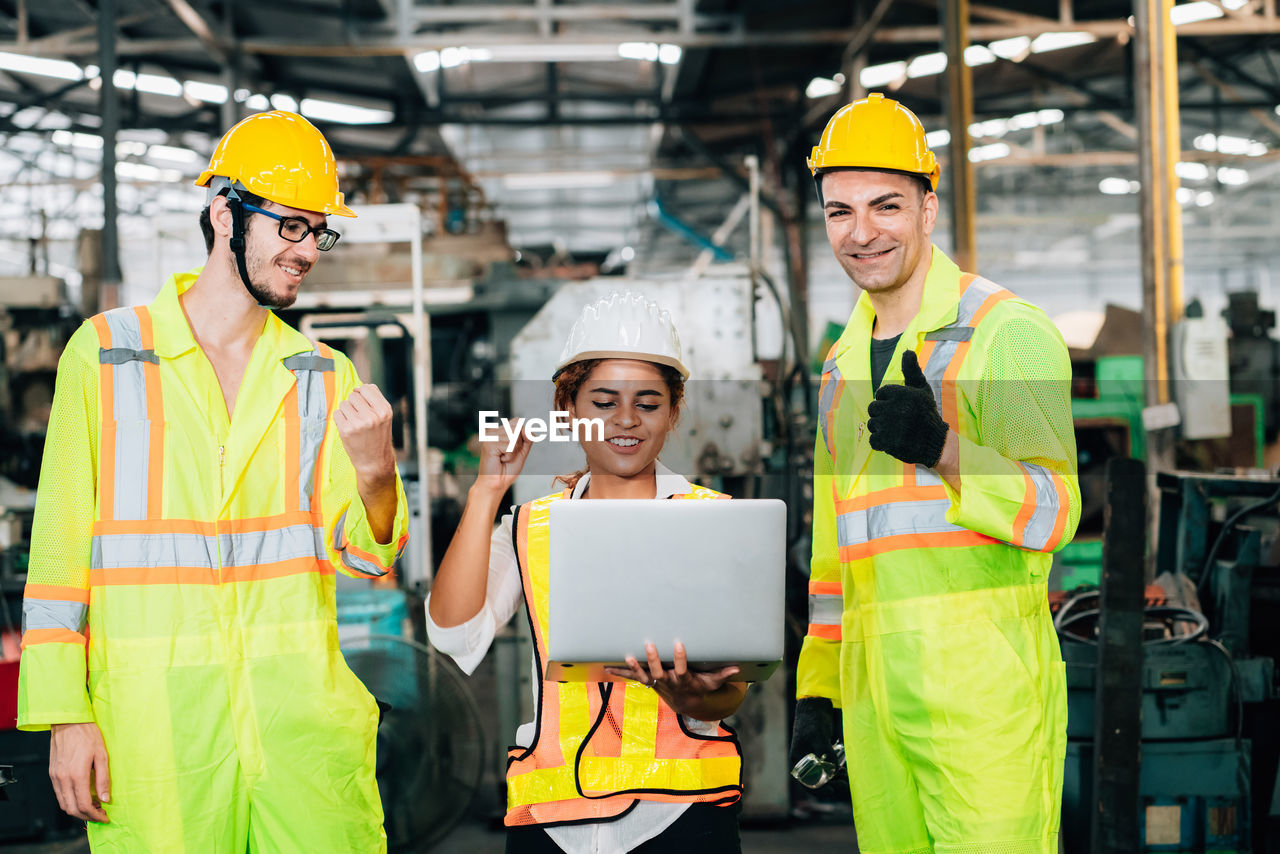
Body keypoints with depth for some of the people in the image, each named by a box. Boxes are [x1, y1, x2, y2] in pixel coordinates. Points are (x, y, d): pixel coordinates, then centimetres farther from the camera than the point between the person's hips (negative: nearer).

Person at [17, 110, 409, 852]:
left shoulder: (324, 375, 9)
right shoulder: (104, 353, 3)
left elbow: (365, 559, 5)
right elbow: (60, 546, 2)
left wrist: (375, 469, -16)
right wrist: (65, 713, -4)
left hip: (301, 710, 2)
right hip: (154, 721, -2)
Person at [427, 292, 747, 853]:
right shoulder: (530, 529, 14)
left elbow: (728, 697, 1)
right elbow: (454, 634, -4)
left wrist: (686, 696, -22)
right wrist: (488, 488, -5)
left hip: (680, 807, -2)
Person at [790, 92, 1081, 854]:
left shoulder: (1008, 332, -4)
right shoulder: (843, 364, 18)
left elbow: (1055, 512, -11)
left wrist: (941, 448, -27)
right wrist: (817, 686, 18)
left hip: (984, 680, -6)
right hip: (875, 692, 6)